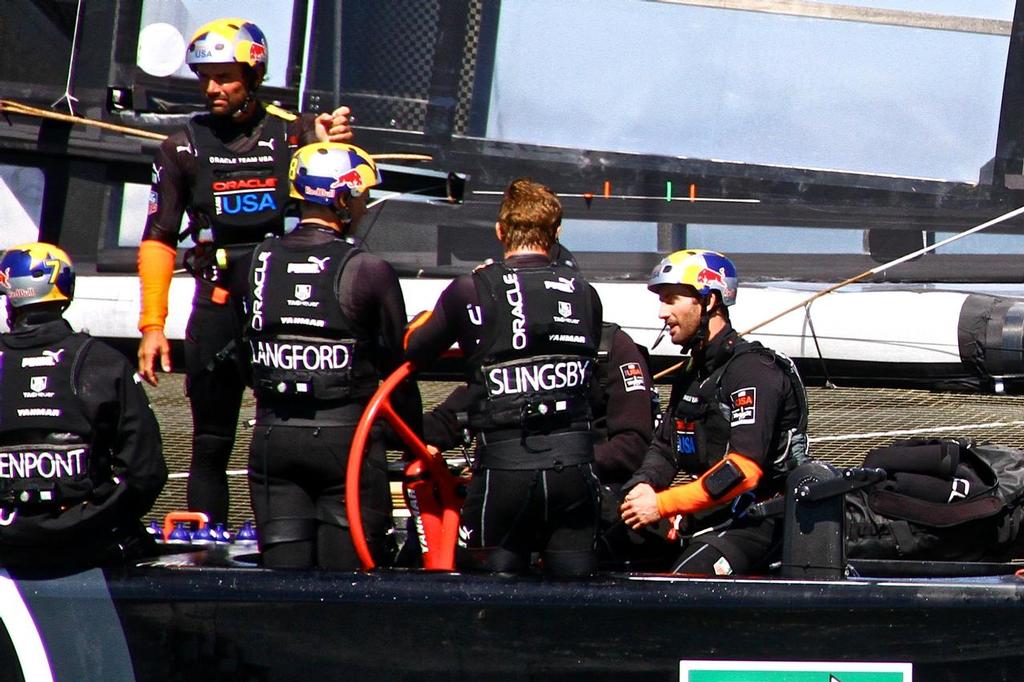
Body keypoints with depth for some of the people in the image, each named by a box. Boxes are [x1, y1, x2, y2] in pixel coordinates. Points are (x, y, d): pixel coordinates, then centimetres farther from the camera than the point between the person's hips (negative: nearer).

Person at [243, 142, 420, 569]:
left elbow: (247, 353, 9)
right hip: (344, 436, -4)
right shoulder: (367, 271, -8)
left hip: (273, 437, 4)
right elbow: (397, 365, -2)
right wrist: (416, 440, 9)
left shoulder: (260, 261, 2)